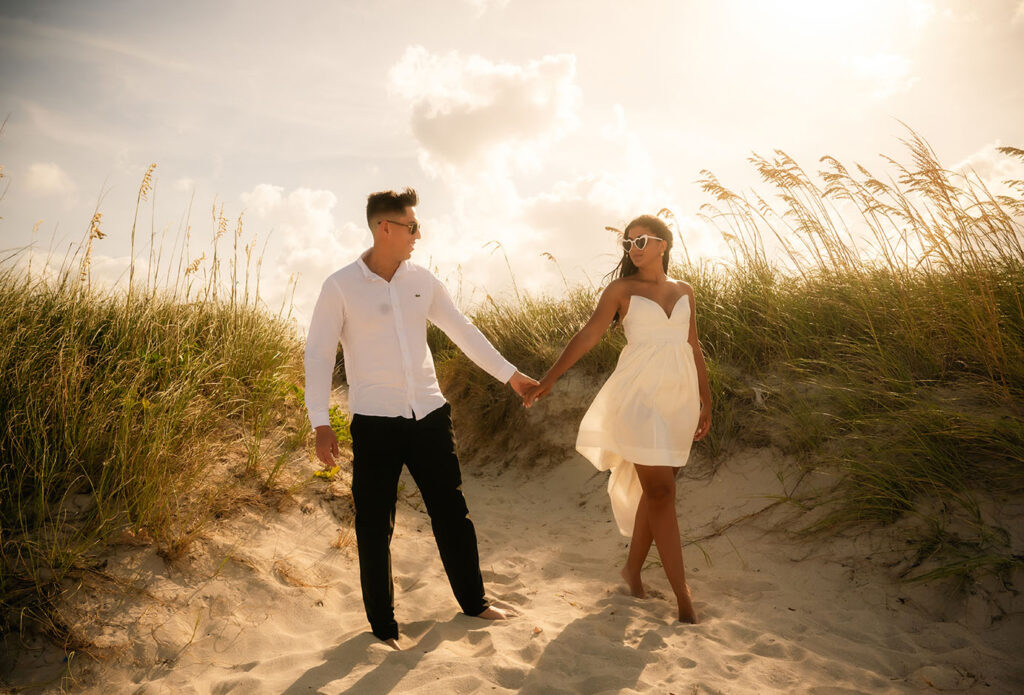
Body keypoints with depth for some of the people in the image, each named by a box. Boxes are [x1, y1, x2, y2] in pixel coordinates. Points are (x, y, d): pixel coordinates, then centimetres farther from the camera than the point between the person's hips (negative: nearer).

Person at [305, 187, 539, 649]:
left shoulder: (422, 280, 5)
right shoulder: (341, 287, -7)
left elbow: (463, 331, 11)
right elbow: (318, 354, -5)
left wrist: (510, 375, 13)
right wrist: (320, 423, -12)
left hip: (429, 415, 4)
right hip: (375, 422, -3)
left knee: (452, 512, 13)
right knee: (375, 527, 6)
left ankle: (472, 600, 32)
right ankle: (383, 624, 25)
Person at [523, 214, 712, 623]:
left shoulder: (684, 292, 14)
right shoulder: (622, 289, 3)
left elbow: (694, 349, 17)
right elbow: (588, 336, -3)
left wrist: (705, 402, 16)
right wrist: (549, 378, -10)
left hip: (679, 397, 4)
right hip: (639, 395, -4)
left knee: (655, 488, 9)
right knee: (660, 491, -8)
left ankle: (633, 568, 27)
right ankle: (683, 595, -2)